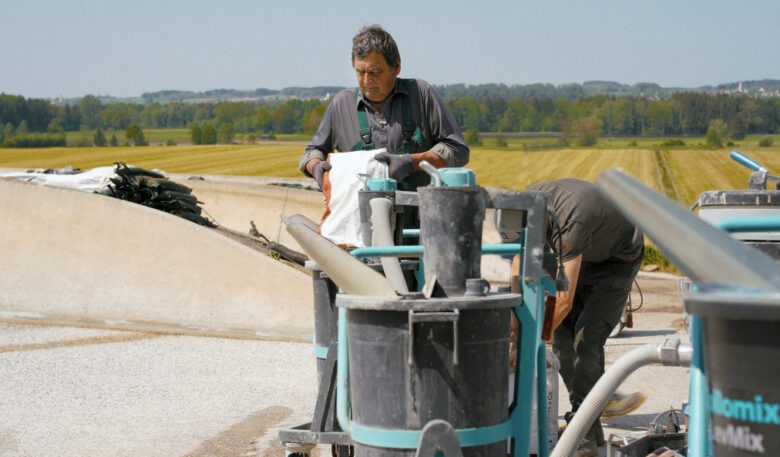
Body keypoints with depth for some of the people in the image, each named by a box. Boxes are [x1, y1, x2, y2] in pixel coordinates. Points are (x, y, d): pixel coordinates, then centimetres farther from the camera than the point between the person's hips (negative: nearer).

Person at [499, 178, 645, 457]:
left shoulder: (571, 223, -42)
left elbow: (564, 301, -41)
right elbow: (519, 271, -10)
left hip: (619, 257, -8)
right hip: (584, 256, 8)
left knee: (587, 336, -19)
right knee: (562, 334, -2)